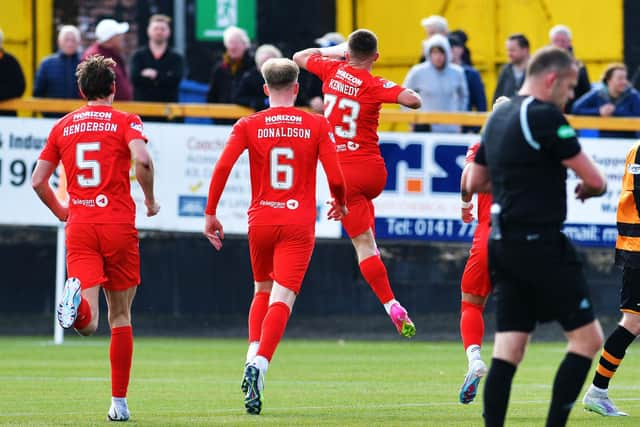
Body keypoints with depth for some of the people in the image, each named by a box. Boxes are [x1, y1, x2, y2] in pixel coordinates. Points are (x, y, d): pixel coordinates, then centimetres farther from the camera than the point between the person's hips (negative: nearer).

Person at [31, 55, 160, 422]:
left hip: (80, 227, 1)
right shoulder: (125, 122, 3)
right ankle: (119, 401, 12)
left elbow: (38, 180, 12)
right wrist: (151, 201, -1)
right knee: (121, 316, 12)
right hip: (119, 226, -1)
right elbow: (142, 159, -17)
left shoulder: (63, 127, 13)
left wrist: (60, 211, 28)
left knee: (88, 322, -10)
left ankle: (77, 300, -46)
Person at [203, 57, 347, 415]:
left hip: (261, 220, 2)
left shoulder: (249, 126, 2)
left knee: (262, 291, 22)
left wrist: (211, 214, -1)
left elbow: (223, 167, -8)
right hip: (299, 224, -2)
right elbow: (336, 177, -4)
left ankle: (253, 356, 7)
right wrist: (340, 204, 18)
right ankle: (259, 365, -25)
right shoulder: (317, 125, 0)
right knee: (282, 299, -7)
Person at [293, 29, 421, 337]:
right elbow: (413, 100, -25)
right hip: (373, 172, 0)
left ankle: (392, 306, -10)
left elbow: (299, 57, 18)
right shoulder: (375, 86, -10)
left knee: (363, 243, -3)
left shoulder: (333, 70, -1)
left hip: (341, 171, 0)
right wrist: (408, 92, -1)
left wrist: (334, 51, 28)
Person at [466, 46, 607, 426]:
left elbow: (475, 183, 25)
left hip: (503, 244, 9)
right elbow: (595, 180, -12)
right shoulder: (545, 116, -12)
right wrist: (586, 189, 10)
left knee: (508, 349, 5)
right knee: (588, 337, -1)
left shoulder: (498, 117, 15)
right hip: (541, 244, -9)